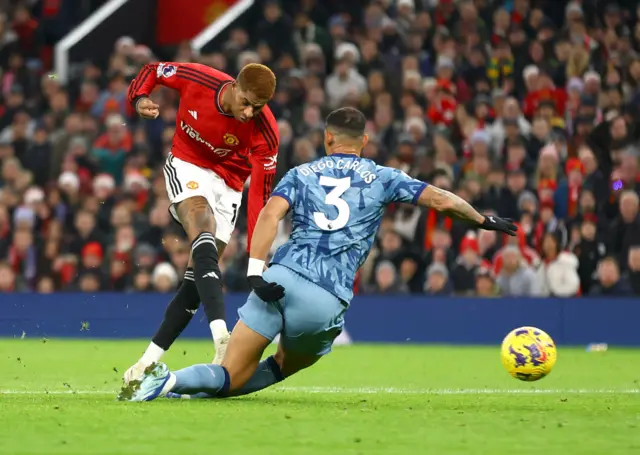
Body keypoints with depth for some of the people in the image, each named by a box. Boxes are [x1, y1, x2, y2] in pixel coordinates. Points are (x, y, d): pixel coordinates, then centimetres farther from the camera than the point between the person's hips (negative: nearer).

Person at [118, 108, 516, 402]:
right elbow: (441, 200, 12)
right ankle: (170, 383, 2)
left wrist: (255, 271, -10)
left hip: (281, 277, 1)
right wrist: (485, 221, 28)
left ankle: (165, 382, -23)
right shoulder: (381, 178, 16)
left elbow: (271, 214, -1)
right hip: (327, 300, -1)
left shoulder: (301, 174, 18)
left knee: (233, 374, 5)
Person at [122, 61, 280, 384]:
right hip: (186, 166, -2)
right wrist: (139, 99, -24)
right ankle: (221, 336, -48)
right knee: (203, 237, -30)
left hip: (227, 185, 2)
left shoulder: (265, 131, -24)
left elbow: (260, 195, -20)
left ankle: (150, 359, 5)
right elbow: (152, 71, -3)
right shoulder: (197, 79, -24)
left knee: (198, 273, -7)